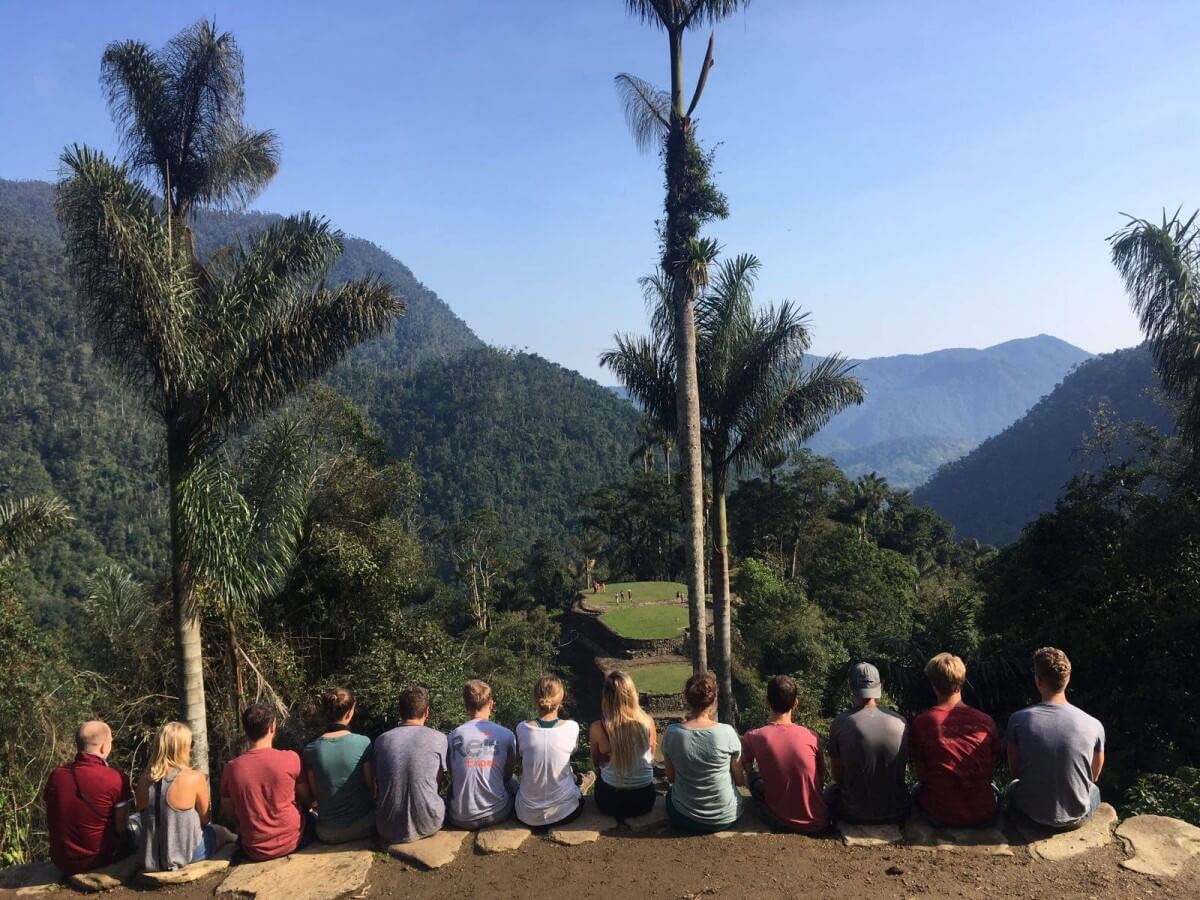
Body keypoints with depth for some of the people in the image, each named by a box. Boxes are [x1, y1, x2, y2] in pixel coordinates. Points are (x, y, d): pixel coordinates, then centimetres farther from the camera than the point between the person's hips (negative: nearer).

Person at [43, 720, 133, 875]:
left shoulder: (56, 776, -6)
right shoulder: (116, 779, -21)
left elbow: (50, 826, 6)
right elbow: (121, 828, -13)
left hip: (62, 862, 5)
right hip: (100, 861, -5)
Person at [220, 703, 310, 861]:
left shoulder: (232, 768, -10)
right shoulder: (291, 758, -15)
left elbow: (230, 812, 4)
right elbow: (307, 801, -1)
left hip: (255, 853, 2)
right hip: (293, 842, -2)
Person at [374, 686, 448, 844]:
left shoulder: (382, 739, -1)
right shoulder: (438, 738, -7)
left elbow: (376, 785, 9)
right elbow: (440, 782, 4)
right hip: (428, 825, -1)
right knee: (446, 799, 30)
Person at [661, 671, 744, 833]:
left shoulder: (672, 733, -16)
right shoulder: (727, 732, -19)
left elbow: (671, 778, 0)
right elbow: (740, 781, -6)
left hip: (685, 818, 0)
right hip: (726, 818, 0)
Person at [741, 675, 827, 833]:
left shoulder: (752, 738, -13)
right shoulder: (811, 738, -12)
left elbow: (745, 765, 9)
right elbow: (820, 781, 3)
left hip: (778, 823, -1)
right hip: (816, 823, 1)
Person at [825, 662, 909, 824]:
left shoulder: (840, 723, -16)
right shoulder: (900, 722, -10)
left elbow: (838, 776, -5)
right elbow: (904, 767, 5)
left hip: (855, 815, -2)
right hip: (896, 813, 2)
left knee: (830, 791, 30)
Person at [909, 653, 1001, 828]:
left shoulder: (921, 723, -13)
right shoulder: (985, 721, -9)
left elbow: (922, 775, -5)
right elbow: (991, 770, 3)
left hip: (940, 818, -1)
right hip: (984, 817, 2)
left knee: (917, 788, 32)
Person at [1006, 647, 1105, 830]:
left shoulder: (1018, 720, -17)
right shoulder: (1093, 726, -16)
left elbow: (1015, 771, -3)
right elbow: (1094, 776, 1)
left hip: (1033, 814, 0)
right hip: (1077, 818, 1)